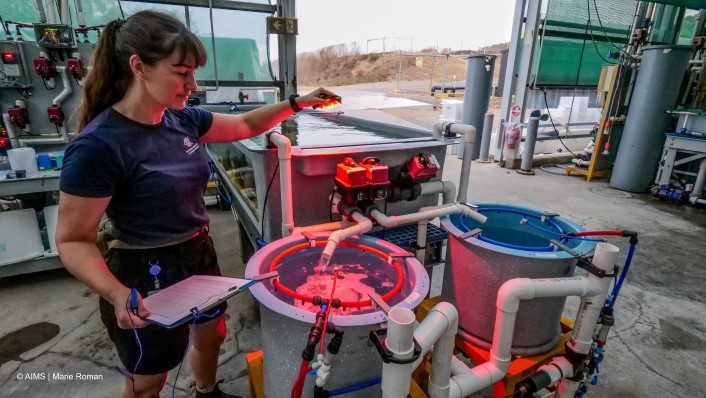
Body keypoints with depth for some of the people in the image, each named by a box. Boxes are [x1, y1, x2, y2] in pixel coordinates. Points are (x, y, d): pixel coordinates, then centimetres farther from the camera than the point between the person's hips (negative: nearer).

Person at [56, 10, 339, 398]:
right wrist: (116, 294, -34)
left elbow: (244, 125, 9)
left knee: (211, 336, 29)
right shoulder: (99, 146, -25)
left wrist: (297, 103, 1)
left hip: (200, 256, 8)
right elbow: (72, 240, -19)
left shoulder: (182, 119, -5)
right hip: (147, 277, -7)